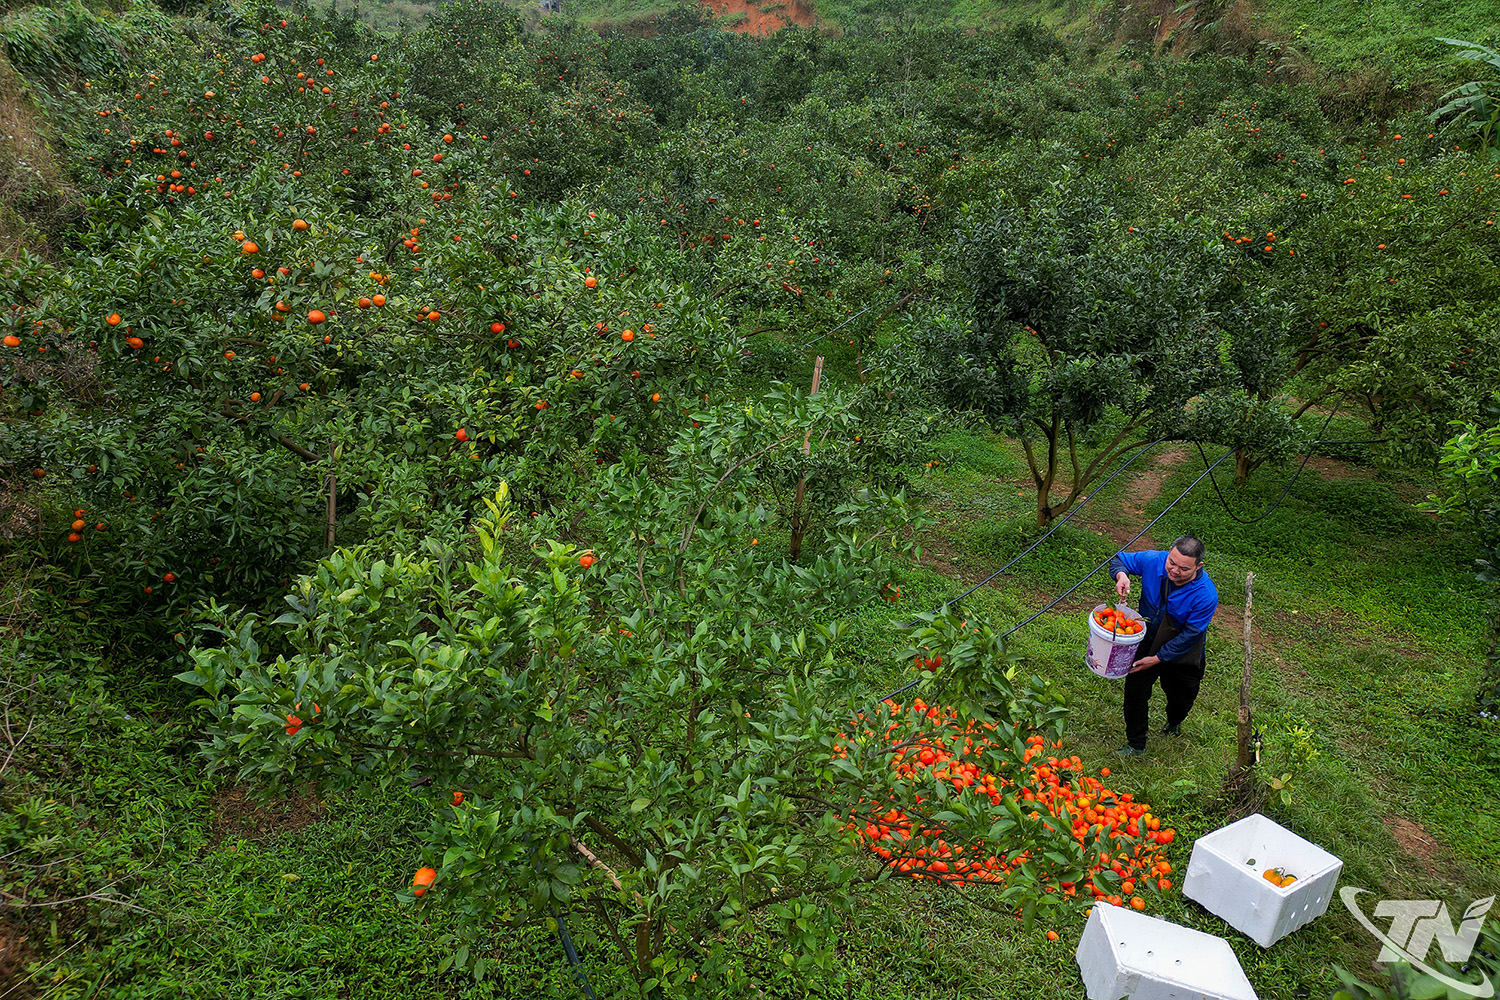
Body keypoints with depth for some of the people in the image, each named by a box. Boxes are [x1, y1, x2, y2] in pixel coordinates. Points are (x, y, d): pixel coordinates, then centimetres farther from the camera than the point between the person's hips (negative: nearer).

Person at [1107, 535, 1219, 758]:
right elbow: (1119, 559, -7)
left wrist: (1157, 658, -24)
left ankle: (1174, 723, 58)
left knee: (1181, 698, 20)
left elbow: (1189, 635, -25)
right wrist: (1121, 575, -31)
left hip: (1182, 654, -1)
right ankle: (1135, 743, 25)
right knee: (1135, 690, 1)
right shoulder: (1153, 561, -25)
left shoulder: (1206, 596, -33)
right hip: (1147, 643, 2)